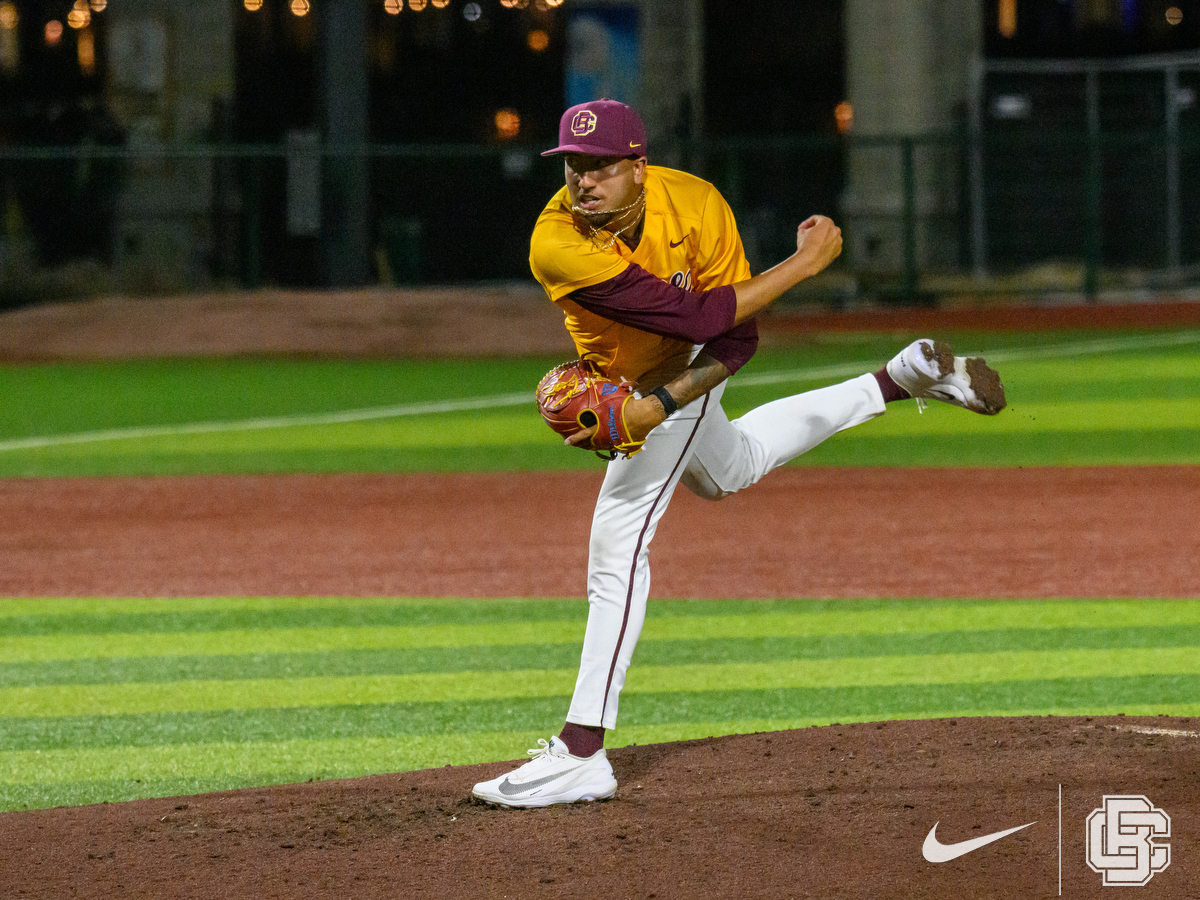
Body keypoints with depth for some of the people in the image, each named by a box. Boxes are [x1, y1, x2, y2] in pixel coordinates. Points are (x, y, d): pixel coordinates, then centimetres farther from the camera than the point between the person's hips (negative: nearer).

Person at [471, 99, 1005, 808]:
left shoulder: (696, 206, -34)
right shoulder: (557, 244, -36)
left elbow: (737, 339, -26)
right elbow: (696, 316, -37)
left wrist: (658, 405, -42)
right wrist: (804, 264, -35)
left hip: (687, 371, -4)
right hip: (629, 376, 4)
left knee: (618, 543, -15)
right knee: (729, 469, 30)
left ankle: (582, 752, -15)